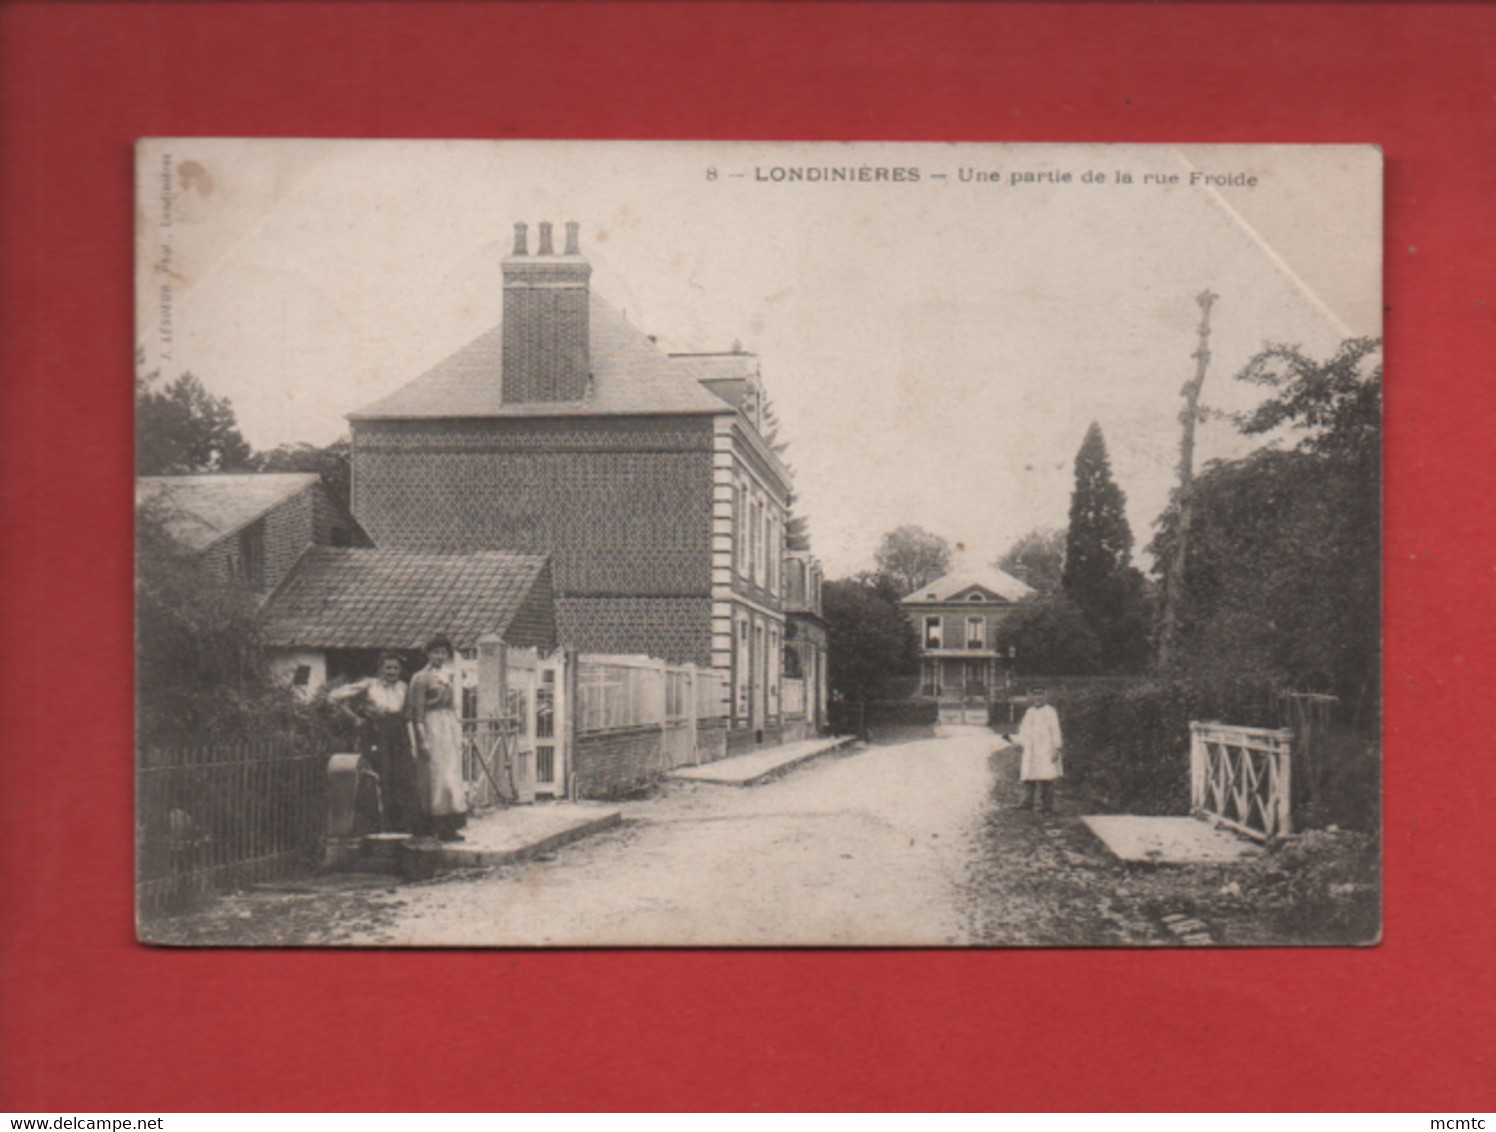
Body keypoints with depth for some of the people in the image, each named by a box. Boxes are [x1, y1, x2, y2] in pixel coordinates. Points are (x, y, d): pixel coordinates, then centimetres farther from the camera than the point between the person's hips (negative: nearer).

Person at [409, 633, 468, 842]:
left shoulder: (449, 674, 15)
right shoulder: (421, 678, -6)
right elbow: (418, 712, -10)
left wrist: (459, 733, 16)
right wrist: (423, 740, -16)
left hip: (450, 727, 7)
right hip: (432, 728, -7)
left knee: (452, 776, 5)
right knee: (435, 776, -8)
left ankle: (449, 827, 8)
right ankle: (434, 825, -4)